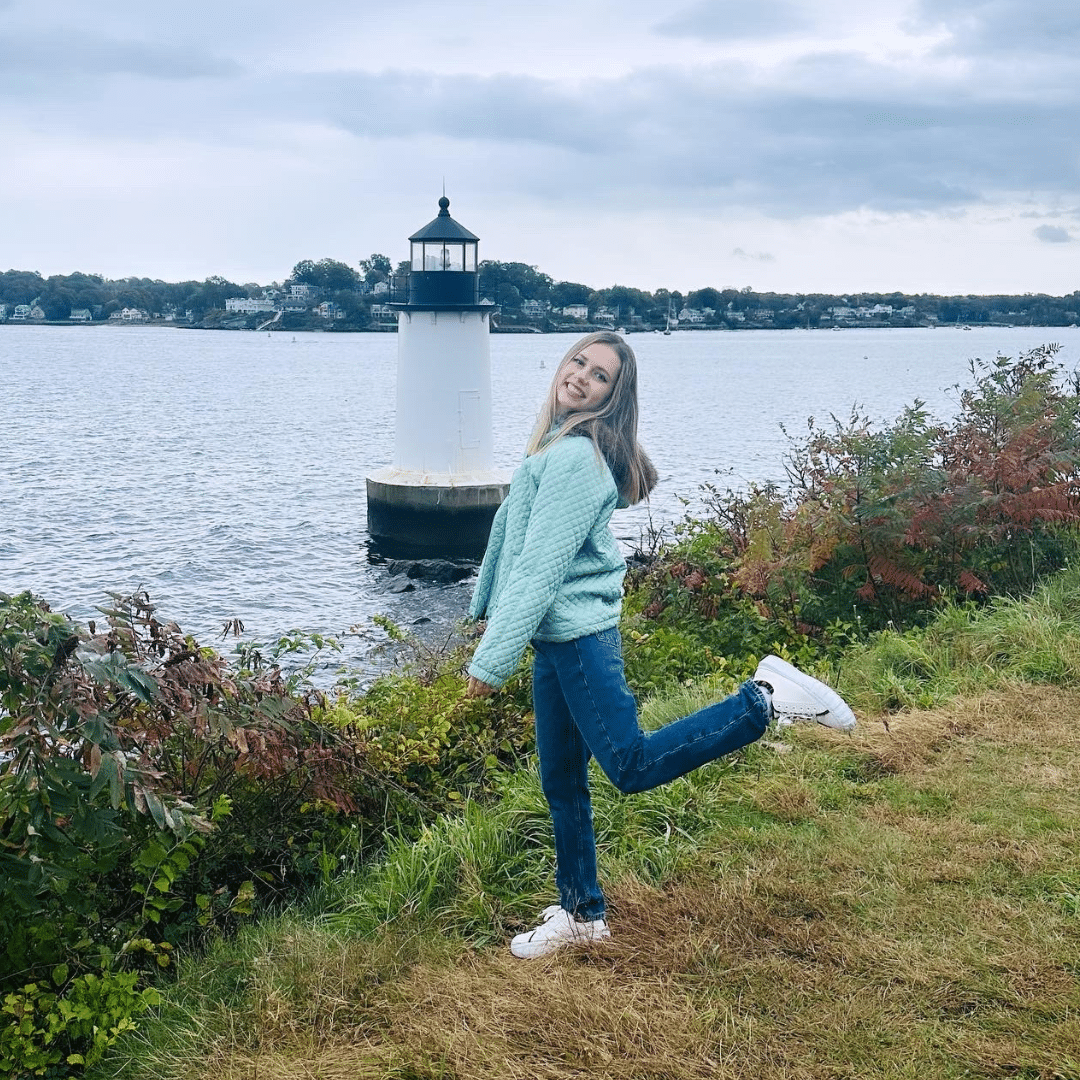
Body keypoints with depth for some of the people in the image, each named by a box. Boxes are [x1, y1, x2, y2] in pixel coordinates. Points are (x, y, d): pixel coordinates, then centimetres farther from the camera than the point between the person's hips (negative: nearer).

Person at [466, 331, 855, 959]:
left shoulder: (578, 457, -18)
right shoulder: (556, 444, 12)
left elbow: (541, 566, -20)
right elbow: (513, 533, 22)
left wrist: (493, 659, -18)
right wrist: (488, 607, 27)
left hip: (579, 636, -9)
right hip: (554, 639, 9)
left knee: (633, 765, -10)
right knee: (562, 782, 14)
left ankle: (764, 700, -2)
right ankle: (581, 914, 26)